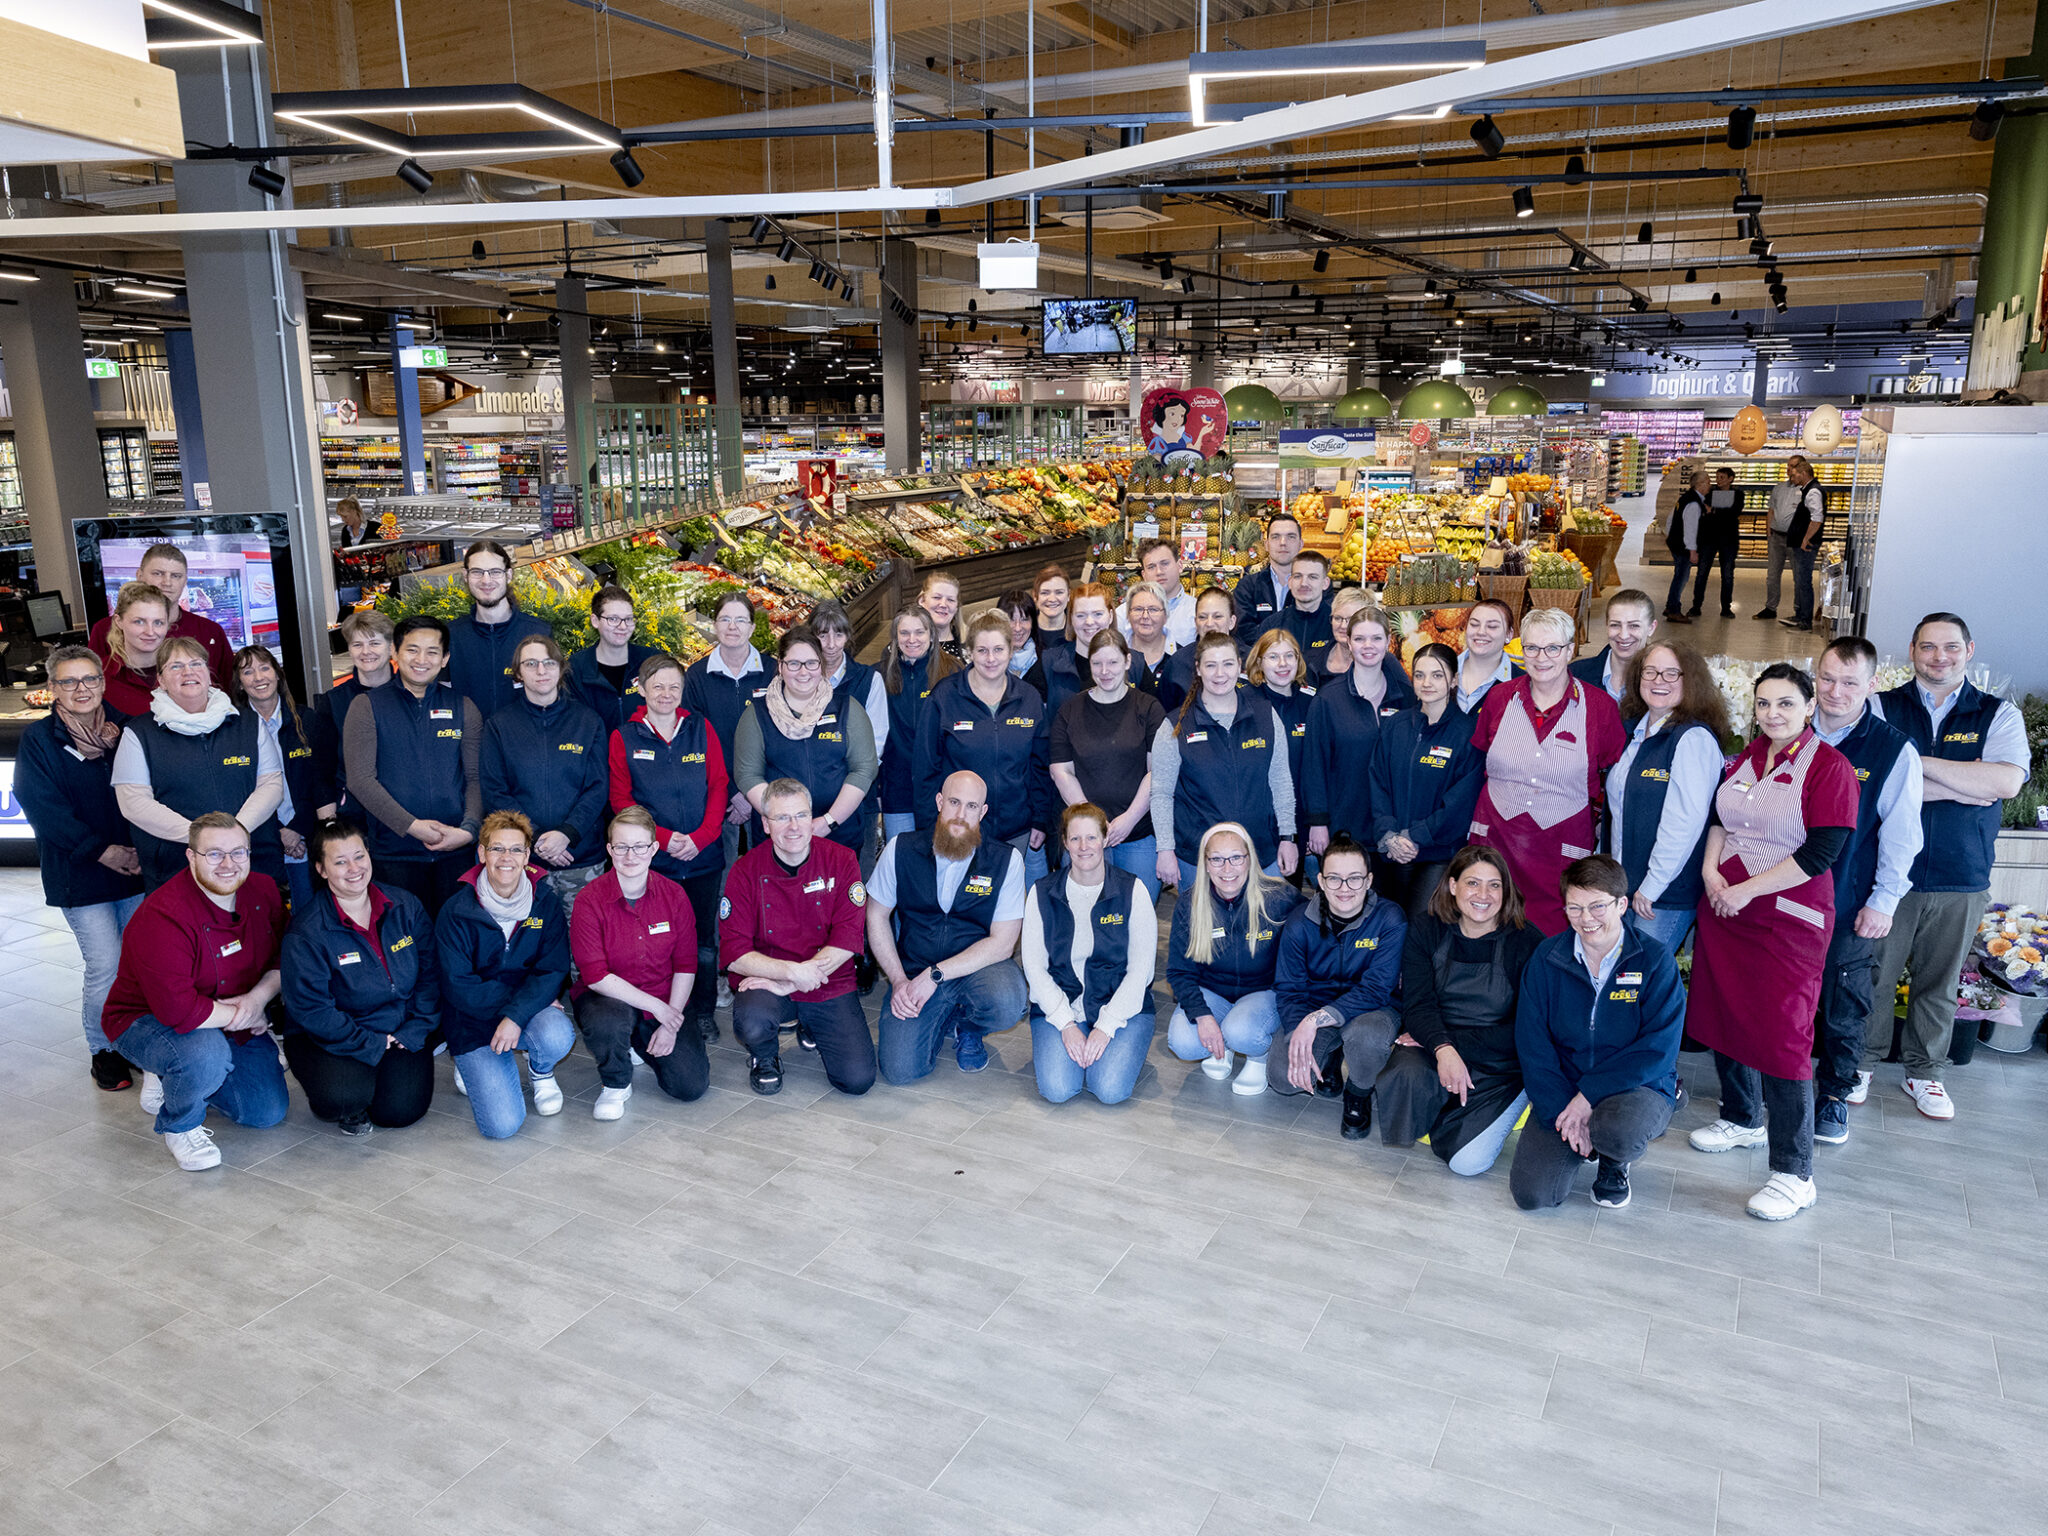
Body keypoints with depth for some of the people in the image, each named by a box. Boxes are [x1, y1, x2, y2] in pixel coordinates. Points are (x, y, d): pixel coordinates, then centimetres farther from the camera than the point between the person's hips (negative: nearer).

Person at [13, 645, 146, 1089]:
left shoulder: (125, 729, 6)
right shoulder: (37, 739, -3)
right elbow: (42, 806, -10)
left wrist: (142, 850, -8)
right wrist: (103, 851, -14)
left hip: (137, 869, 3)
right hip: (80, 876, -3)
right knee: (105, 969, -5)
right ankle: (103, 1050, 14)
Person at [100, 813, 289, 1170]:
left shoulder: (263, 891, -9)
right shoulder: (162, 917, -30)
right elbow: (179, 1011, -35)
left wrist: (258, 998, -19)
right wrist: (243, 1017, -22)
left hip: (232, 1022, 7)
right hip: (147, 1022, -6)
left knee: (269, 1112, 3)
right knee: (207, 1053, -40)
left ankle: (173, 1079, 26)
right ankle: (179, 1125, -5)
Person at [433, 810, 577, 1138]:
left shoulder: (547, 904, -5)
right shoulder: (457, 912, -11)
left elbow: (553, 971, -10)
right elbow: (458, 987, -12)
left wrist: (516, 1015, -25)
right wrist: (517, 997, -18)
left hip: (530, 1011, 2)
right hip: (475, 1021, -2)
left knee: (558, 1037, -36)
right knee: (502, 1124, -17)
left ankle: (541, 1071, 5)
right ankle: (474, 1065, 18)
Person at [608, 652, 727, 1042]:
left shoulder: (701, 729, 7)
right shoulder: (624, 737, 4)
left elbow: (718, 786, 4)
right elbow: (621, 800, 0)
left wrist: (701, 836, -9)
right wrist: (663, 837, -12)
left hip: (704, 855, 1)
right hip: (652, 859, -1)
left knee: (704, 940, 6)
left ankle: (704, 1013, 20)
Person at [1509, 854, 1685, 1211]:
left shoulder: (1656, 961, -10)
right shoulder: (1547, 958, -3)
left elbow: (1658, 1048, -15)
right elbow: (1532, 1045, -4)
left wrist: (1589, 1095, -21)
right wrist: (1562, 1110, -16)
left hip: (1638, 1086, -2)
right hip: (1562, 1087, 3)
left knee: (1619, 1134, -39)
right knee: (1531, 1195, -14)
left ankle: (1615, 1165, 3)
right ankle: (1578, 1134, 19)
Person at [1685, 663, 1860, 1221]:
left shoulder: (1829, 767, -10)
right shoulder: (1747, 757, 10)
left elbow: (1819, 853, -16)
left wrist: (1745, 890, -16)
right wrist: (1711, 868, 0)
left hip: (1789, 918, -7)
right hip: (1723, 907, 7)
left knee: (1780, 1034, -8)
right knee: (1724, 1014, 15)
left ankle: (1793, 1173, 1)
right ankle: (1743, 1118, 37)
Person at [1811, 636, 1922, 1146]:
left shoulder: (1895, 750, -6)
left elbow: (1901, 835, -4)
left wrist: (1883, 902, -6)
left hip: (1850, 909, -2)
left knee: (1844, 1009, 9)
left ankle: (1835, 1093, 26)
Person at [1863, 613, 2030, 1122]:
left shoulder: (1999, 715, 5)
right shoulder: (1882, 708, 2)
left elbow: (2007, 782, -13)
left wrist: (1918, 762, -15)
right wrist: (1965, 787, -14)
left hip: (1961, 879, 1)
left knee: (1939, 980, 13)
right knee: (1873, 973, 6)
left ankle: (1924, 1071, 28)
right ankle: (1862, 1062, 23)